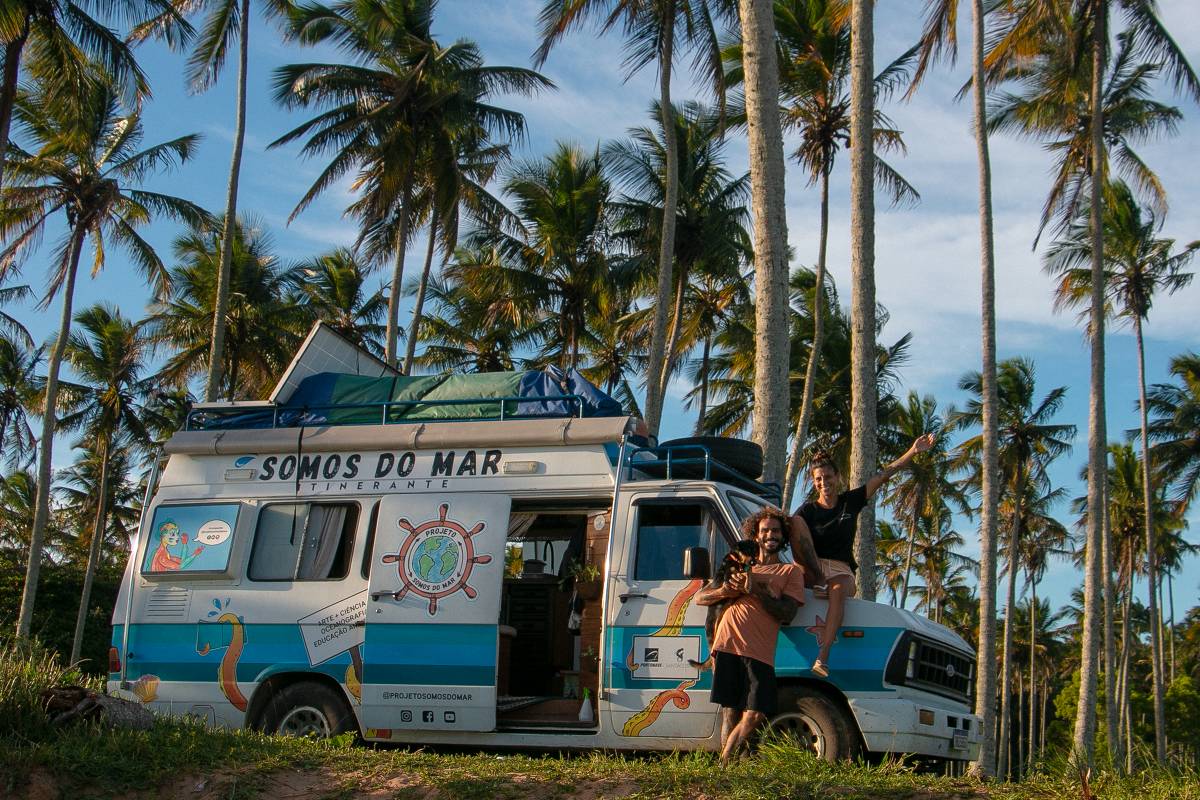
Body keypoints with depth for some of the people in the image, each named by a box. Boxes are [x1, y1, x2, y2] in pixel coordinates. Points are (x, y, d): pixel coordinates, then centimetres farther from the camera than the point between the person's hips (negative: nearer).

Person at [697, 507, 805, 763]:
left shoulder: (791, 571, 20)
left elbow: (787, 613, 3)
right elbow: (699, 598, 24)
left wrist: (755, 590, -7)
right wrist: (725, 590, 2)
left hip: (759, 652, -1)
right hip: (727, 645, 2)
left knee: (755, 716, -14)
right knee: (730, 713, -5)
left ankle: (723, 764, -9)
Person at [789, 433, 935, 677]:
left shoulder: (851, 501, 12)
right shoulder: (808, 510, 4)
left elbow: (885, 474, 9)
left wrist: (913, 451, 2)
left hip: (841, 570, 1)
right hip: (812, 567, -1)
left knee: (839, 590, -38)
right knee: (795, 520, -23)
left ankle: (822, 657, -52)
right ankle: (816, 581, -32)